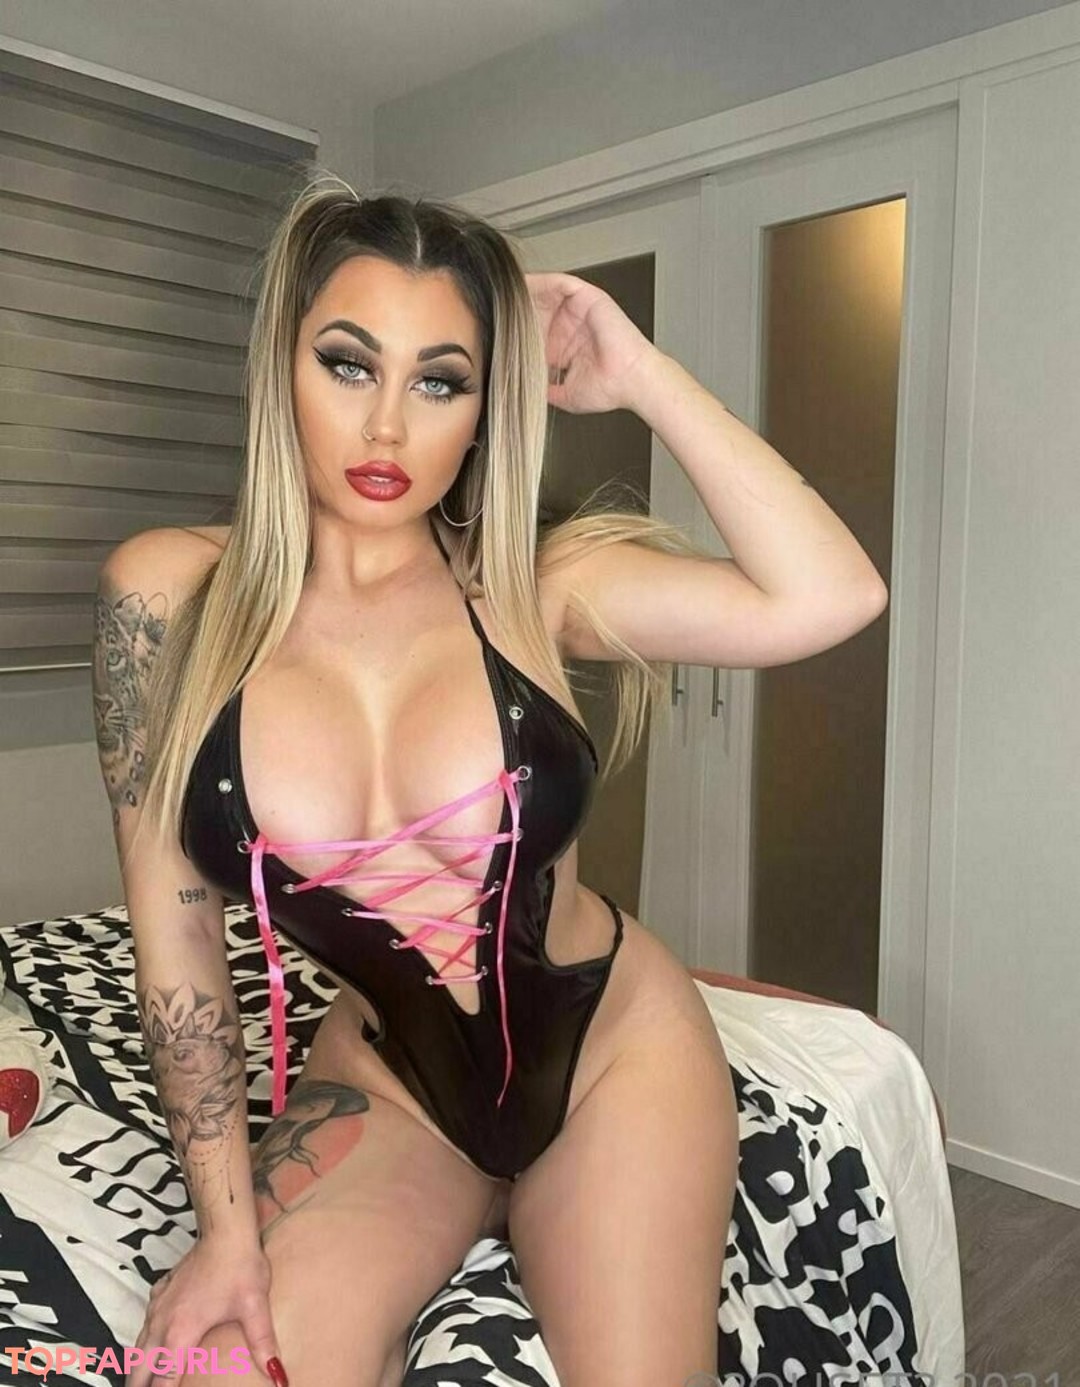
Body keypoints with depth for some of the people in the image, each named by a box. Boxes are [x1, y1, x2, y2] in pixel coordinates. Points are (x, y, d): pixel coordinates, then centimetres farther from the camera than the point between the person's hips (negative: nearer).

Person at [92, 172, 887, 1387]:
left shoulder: (532, 584, -12)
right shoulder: (167, 595, -11)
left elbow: (828, 599, -26)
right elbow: (175, 930, -7)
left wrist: (643, 378, -19)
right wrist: (227, 1222, -6)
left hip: (613, 1045, 0)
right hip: (388, 1077, 1)